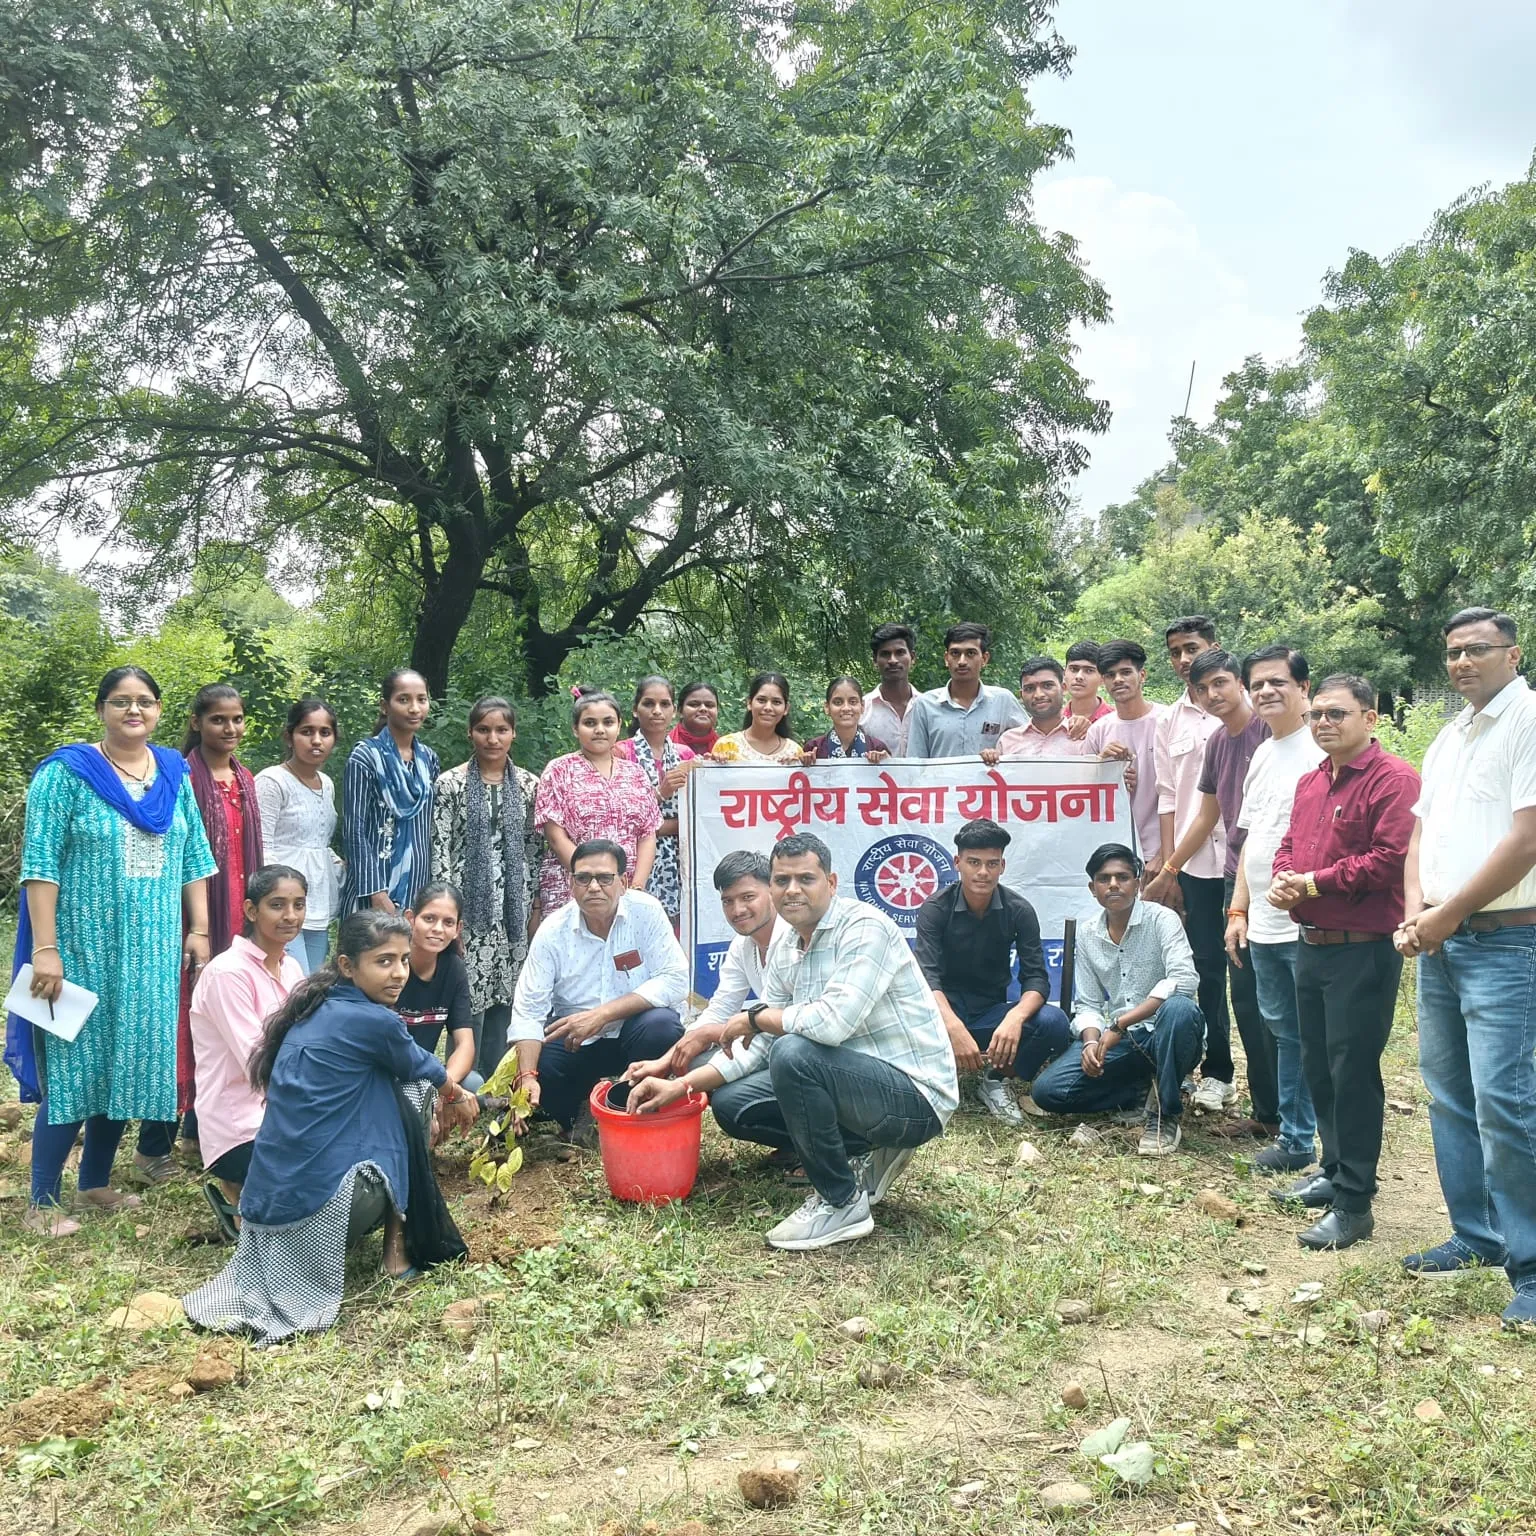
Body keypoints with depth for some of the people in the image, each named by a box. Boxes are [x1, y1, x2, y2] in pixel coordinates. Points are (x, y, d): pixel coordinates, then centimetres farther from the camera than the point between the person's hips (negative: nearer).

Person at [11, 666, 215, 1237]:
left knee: (130, 1065, 11)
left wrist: (199, 929, 5)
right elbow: (40, 864, -12)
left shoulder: (175, 774, 8)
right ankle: (42, 1203, 10)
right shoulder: (66, 772, -7)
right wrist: (45, 949, -17)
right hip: (84, 948, -5)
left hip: (152, 950, 5)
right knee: (74, 1068, -2)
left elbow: (193, 857, 11)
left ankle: (95, 1181, 26)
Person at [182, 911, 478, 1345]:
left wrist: (447, 1094, 31)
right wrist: (453, 1095, 29)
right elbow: (425, 1071, 8)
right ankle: (400, 1249, 11)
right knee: (410, 1093, 7)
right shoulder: (372, 1021, -13)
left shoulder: (314, 1009, 10)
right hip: (314, 1206, -8)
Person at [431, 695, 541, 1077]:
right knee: (469, 1000, -3)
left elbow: (535, 848, 9)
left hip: (512, 906, 3)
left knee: (504, 995, 8)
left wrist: (534, 906, 7)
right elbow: (439, 848, -5)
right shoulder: (451, 783, -3)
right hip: (469, 902, -3)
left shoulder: (528, 784, 6)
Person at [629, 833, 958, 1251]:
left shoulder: (865, 929, -20)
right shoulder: (783, 948, 6)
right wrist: (679, 1085, -2)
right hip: (852, 1081, 9)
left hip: (915, 1097, -9)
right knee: (729, 1103, 5)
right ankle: (863, 1155, 10)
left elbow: (833, 1022, -34)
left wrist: (755, 1016, -17)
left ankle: (842, 1204, -12)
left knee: (794, 1054, -31)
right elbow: (760, 1044, 8)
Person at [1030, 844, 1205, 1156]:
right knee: (1048, 1090, -15)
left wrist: (1120, 1024, -27)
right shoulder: (1087, 935, 6)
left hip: (1167, 1038, -4)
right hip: (1118, 1042, 4)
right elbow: (1087, 1005, 8)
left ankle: (1166, 1113, -19)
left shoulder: (1162, 920, -9)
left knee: (1180, 1009, -40)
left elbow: (1184, 979, -26)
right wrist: (1091, 1043, -15)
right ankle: (1147, 1092, 0)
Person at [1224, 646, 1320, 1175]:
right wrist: (1238, 909, 18)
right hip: (1263, 926, 8)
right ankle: (1295, 1140, 28)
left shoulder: (1320, 750, -11)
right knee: (1284, 1033, 16)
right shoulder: (1262, 754, 16)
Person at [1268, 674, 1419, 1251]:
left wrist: (1313, 883, -15)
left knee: (1353, 1073, -3)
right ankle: (1335, 1170, 33)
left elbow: (1389, 859, -21)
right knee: (1318, 1067, 17)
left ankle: (1354, 1204, 6)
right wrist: (1282, 879, -2)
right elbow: (1290, 845, 21)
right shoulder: (1310, 783, 15)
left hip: (1363, 951, -8)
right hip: (1312, 946, 8)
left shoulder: (1392, 779, -12)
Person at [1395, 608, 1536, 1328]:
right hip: (1439, 942, 8)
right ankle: (1476, 1236, 26)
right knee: (1449, 1094, 13)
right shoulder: (1449, 738, 17)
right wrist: (1415, 913, 0)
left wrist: (1447, 915, -12)